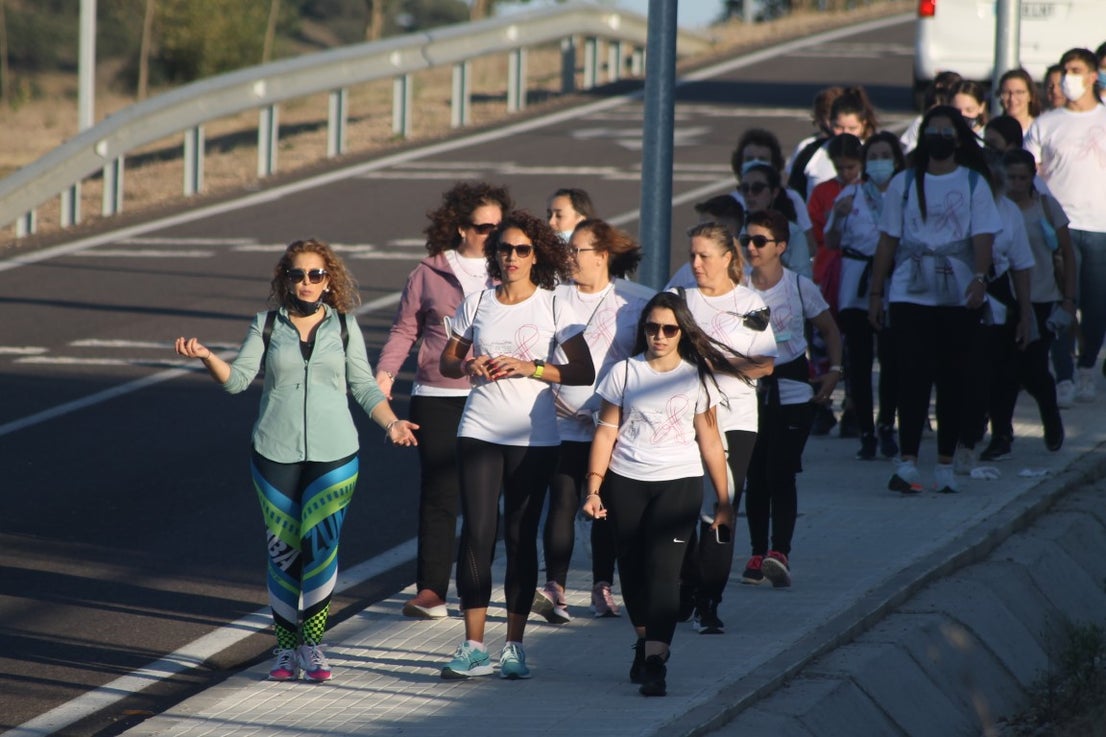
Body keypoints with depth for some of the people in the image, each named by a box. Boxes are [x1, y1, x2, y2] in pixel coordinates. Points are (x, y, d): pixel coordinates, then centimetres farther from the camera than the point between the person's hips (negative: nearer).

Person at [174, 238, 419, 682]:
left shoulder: (345, 328, 8)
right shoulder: (266, 325, 7)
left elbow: (364, 388, 11)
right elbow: (237, 379, 1)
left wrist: (390, 423, -3)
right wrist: (206, 357, -16)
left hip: (333, 454, 0)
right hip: (275, 454, 0)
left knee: (320, 546, -8)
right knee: (283, 550, -1)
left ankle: (312, 645, 2)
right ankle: (286, 646, 9)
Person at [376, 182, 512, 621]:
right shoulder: (430, 272, 6)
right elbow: (405, 329, 9)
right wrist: (385, 372, -4)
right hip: (438, 399, -1)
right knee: (439, 494, -5)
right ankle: (431, 590, -4)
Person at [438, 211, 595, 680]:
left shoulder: (553, 307, 0)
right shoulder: (477, 304, 7)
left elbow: (584, 373, -2)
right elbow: (447, 362, 16)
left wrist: (530, 368, -14)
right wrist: (468, 366, -6)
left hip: (533, 437, -1)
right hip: (479, 430, 1)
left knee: (521, 537, 3)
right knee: (477, 533, -7)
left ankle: (514, 646, 10)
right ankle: (473, 647, -5)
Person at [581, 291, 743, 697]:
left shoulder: (697, 376, 4)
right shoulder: (624, 373, 5)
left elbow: (709, 440, 7)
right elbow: (606, 433, 6)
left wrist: (723, 501, 6)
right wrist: (593, 488, -3)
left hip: (679, 482, -2)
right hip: (625, 481, 2)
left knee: (663, 568, -14)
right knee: (632, 568, 7)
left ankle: (655, 660, -22)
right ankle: (644, 641, 28)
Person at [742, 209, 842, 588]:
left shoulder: (800, 287, -3)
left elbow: (830, 331, 9)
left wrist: (834, 370, -3)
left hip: (792, 391, -2)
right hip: (750, 390, 2)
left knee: (780, 473, -13)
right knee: (755, 477, 3)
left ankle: (779, 553, -21)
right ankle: (758, 553, 11)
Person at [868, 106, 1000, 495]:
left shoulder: (974, 183, 6)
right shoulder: (903, 183, 9)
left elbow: (982, 236, -3)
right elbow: (888, 240, 11)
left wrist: (979, 278, -21)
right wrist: (876, 292, 6)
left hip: (959, 298, 0)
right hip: (911, 295, 0)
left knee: (952, 379, 4)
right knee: (914, 375, -11)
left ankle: (945, 464, 11)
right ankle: (907, 462, -15)